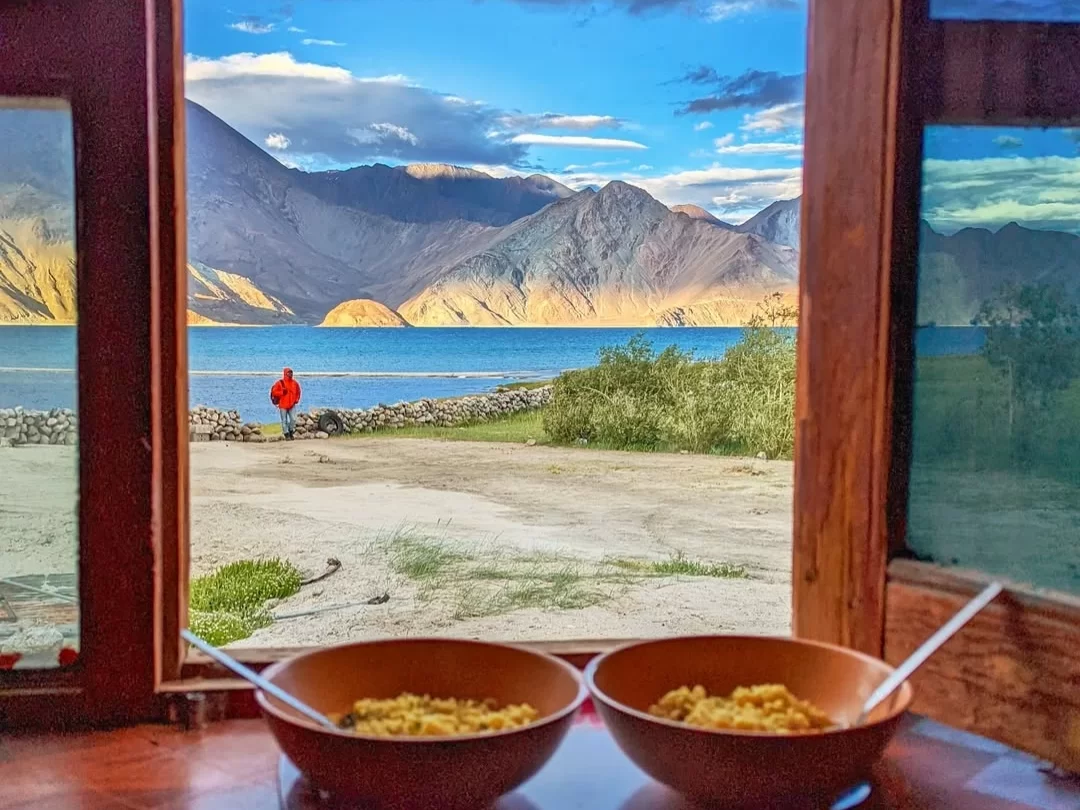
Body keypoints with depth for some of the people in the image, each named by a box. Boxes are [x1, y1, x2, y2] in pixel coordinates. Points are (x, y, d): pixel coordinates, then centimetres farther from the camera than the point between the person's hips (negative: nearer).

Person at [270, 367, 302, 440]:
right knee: (284, 420, 1)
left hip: (292, 405, 3)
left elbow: (298, 392, 19)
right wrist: (282, 392, -18)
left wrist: (296, 400, 7)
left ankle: (291, 432, 16)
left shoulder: (295, 383, 6)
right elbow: (274, 392, -6)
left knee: (293, 419, -5)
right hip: (283, 405, -3)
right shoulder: (280, 383, -7)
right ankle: (286, 435, 8)